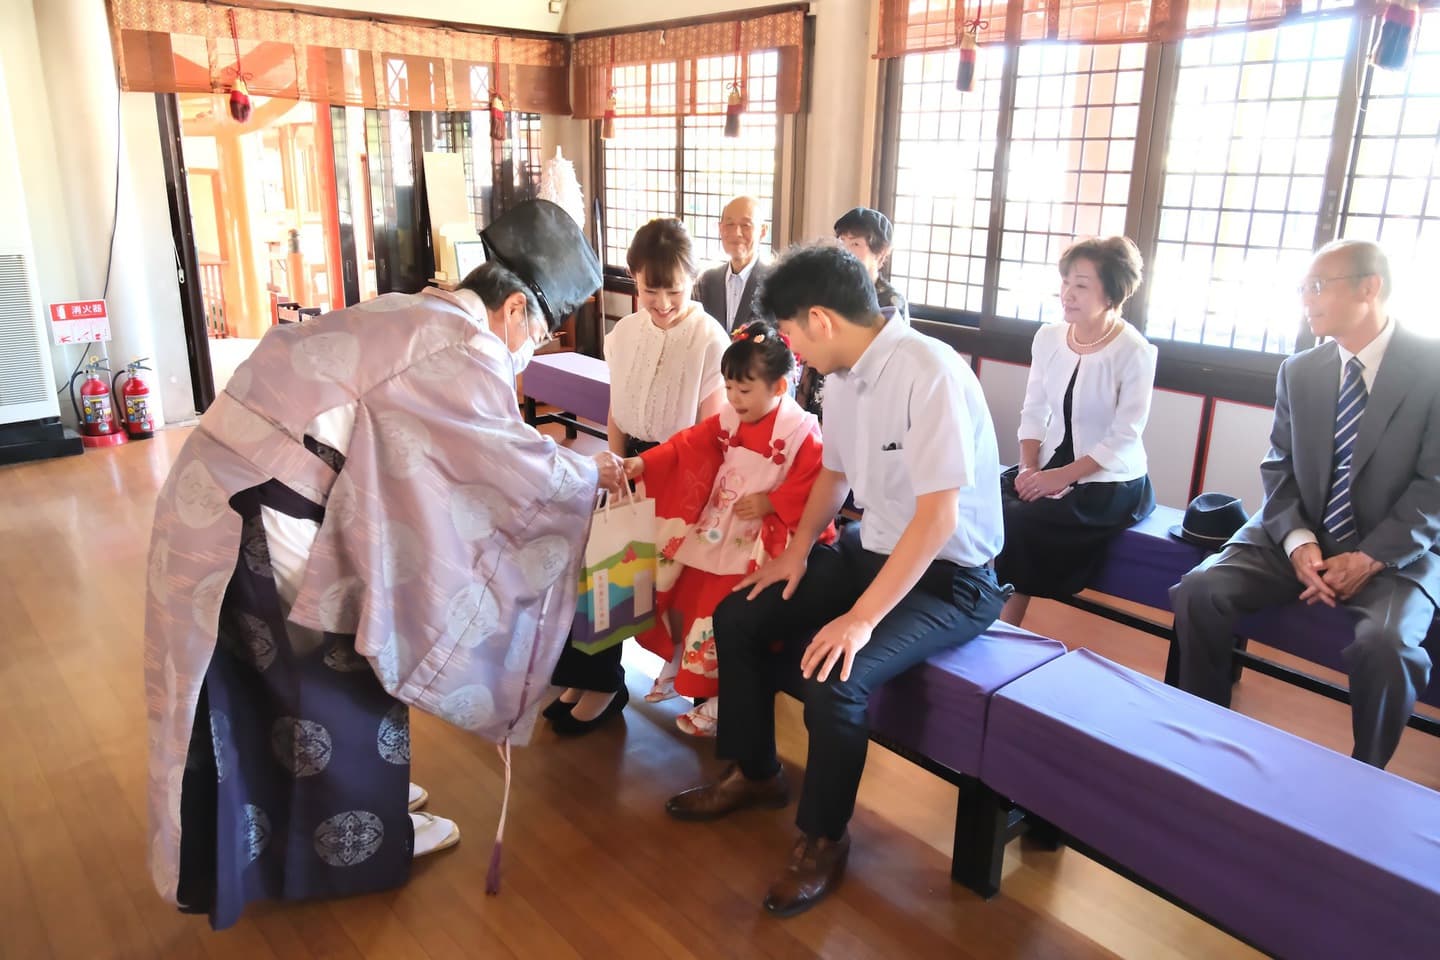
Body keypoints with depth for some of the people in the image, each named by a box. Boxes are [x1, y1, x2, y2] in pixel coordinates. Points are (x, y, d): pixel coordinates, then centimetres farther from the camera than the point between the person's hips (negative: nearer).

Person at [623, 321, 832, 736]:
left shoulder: (801, 432, -14)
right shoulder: (727, 421, 6)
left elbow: (814, 486, -18)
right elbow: (687, 446, 4)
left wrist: (770, 503, -22)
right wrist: (643, 463, -8)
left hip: (761, 540, -7)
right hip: (716, 527, 8)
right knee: (683, 592, 10)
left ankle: (721, 699, 3)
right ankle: (680, 666, 32)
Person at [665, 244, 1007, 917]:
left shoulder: (930, 375, -27)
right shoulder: (844, 375, -2)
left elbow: (938, 517, -30)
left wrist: (862, 618, -29)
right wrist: (798, 550, 7)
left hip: (948, 578, -8)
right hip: (870, 549, 8)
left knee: (834, 681, -28)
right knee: (737, 617, 4)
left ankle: (822, 838, 1)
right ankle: (754, 772, 26)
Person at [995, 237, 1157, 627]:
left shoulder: (1134, 352, -13)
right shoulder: (1048, 337, 4)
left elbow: (1123, 439, -15)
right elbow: (1033, 412, 6)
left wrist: (1062, 477, -22)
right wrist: (1029, 467, -9)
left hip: (1110, 483, -5)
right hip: (1051, 466, 5)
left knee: (1015, 520, -27)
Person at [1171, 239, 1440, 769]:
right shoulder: (1298, 371, 6)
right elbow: (1279, 468, 7)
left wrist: (1369, 559, -21)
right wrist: (1299, 542, -11)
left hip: (1394, 552, -4)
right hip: (1302, 537, 4)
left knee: (1384, 642, -32)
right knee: (1199, 590, -17)